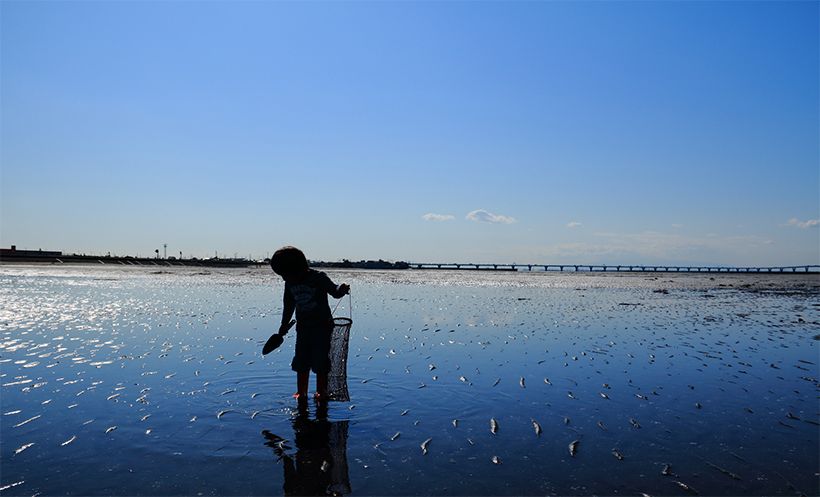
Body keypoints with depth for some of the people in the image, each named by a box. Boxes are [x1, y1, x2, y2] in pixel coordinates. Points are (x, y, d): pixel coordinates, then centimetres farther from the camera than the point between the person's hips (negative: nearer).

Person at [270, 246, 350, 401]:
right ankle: (301, 393, 20)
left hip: (322, 326, -5)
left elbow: (334, 292, -7)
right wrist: (284, 325, 22)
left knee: (320, 361, -1)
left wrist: (342, 289, -30)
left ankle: (321, 392, 14)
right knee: (300, 362, 7)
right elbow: (289, 305, 16)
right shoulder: (290, 283, 3)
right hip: (303, 327, 5)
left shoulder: (319, 278, -15)